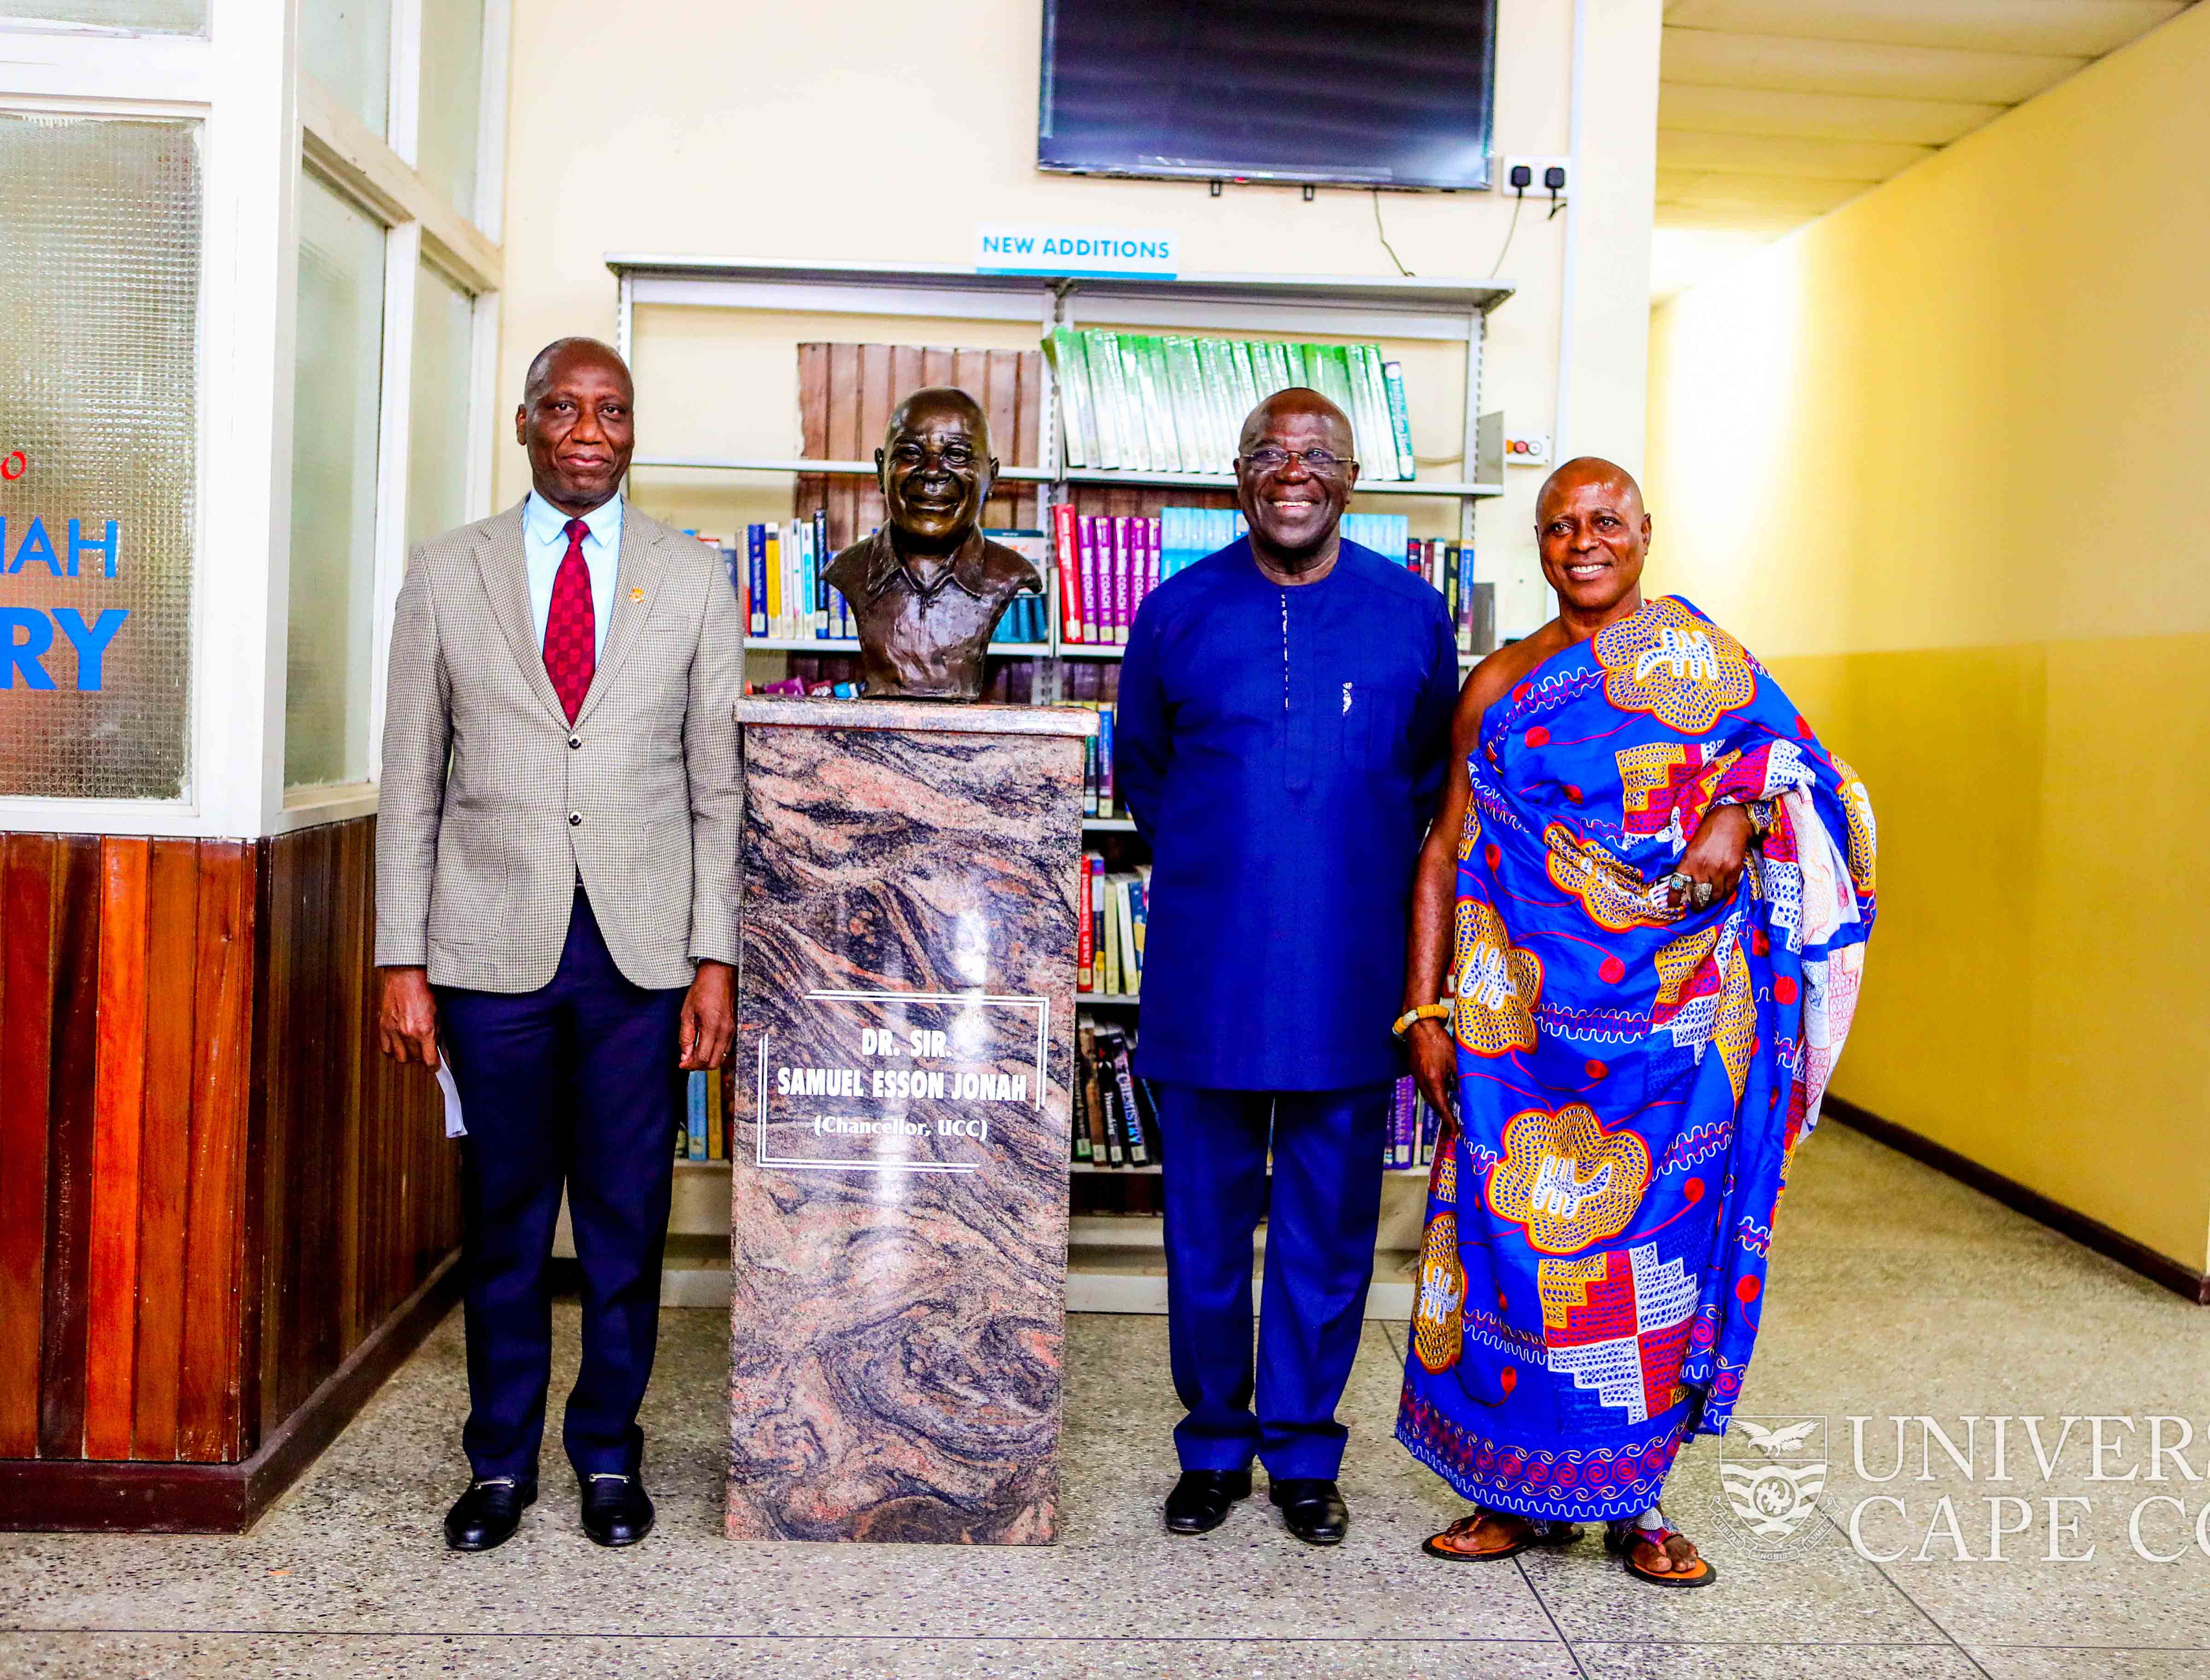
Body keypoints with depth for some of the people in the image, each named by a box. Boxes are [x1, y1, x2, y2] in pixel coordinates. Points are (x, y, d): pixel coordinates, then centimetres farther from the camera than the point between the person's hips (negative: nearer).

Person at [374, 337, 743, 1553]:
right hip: (494, 943, 0)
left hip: (643, 948, 0)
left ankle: (608, 1454, 24)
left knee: (627, 1215, 7)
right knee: (503, 1214, 9)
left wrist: (715, 957, -2)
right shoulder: (447, 574, 7)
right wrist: (403, 960, 0)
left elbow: (716, 782, 4)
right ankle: (501, 1460, 25)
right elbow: (412, 782, 5)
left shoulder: (693, 578, 6)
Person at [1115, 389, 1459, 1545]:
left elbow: (1435, 776, 16)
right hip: (1206, 975, 0)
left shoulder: (1413, 613, 4)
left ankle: (1304, 1451, 26)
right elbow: (1139, 766, 18)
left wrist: (1367, 881, 11)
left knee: (1330, 1226, 9)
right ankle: (1214, 1444, 26)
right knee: (1205, 1222, 8)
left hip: (1349, 976, 0)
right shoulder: (1179, 611, 4)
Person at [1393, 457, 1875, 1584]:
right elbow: (1446, 849, 5)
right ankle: (1523, 1493, 18)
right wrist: (1426, 1008, -1)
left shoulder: (1706, 663, 7)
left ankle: (1634, 1500, 18)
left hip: (1681, 1013, 0)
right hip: (1532, 1013, 1)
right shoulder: (1499, 686, 8)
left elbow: (1790, 770, 11)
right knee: (1519, 1230, 1)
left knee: (1660, 1236, 3)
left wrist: (1740, 820, -13)